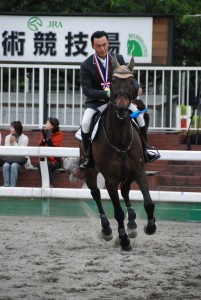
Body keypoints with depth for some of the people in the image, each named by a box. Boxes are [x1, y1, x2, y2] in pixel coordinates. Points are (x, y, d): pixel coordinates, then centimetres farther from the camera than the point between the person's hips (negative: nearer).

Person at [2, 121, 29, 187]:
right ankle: (6, 185, -32)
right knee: (6, 165, -30)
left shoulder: (24, 138, -4)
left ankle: (12, 185, -34)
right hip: (9, 159, 3)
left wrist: (14, 143, -16)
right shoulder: (8, 137, 6)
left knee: (14, 166, -34)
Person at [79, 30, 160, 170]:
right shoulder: (86, 65, -11)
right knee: (85, 123, -27)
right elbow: (87, 90, -16)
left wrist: (137, 87, -22)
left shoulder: (118, 59, -1)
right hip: (96, 101, -3)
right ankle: (90, 159, -13)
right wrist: (106, 94, -31)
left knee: (139, 114, -13)